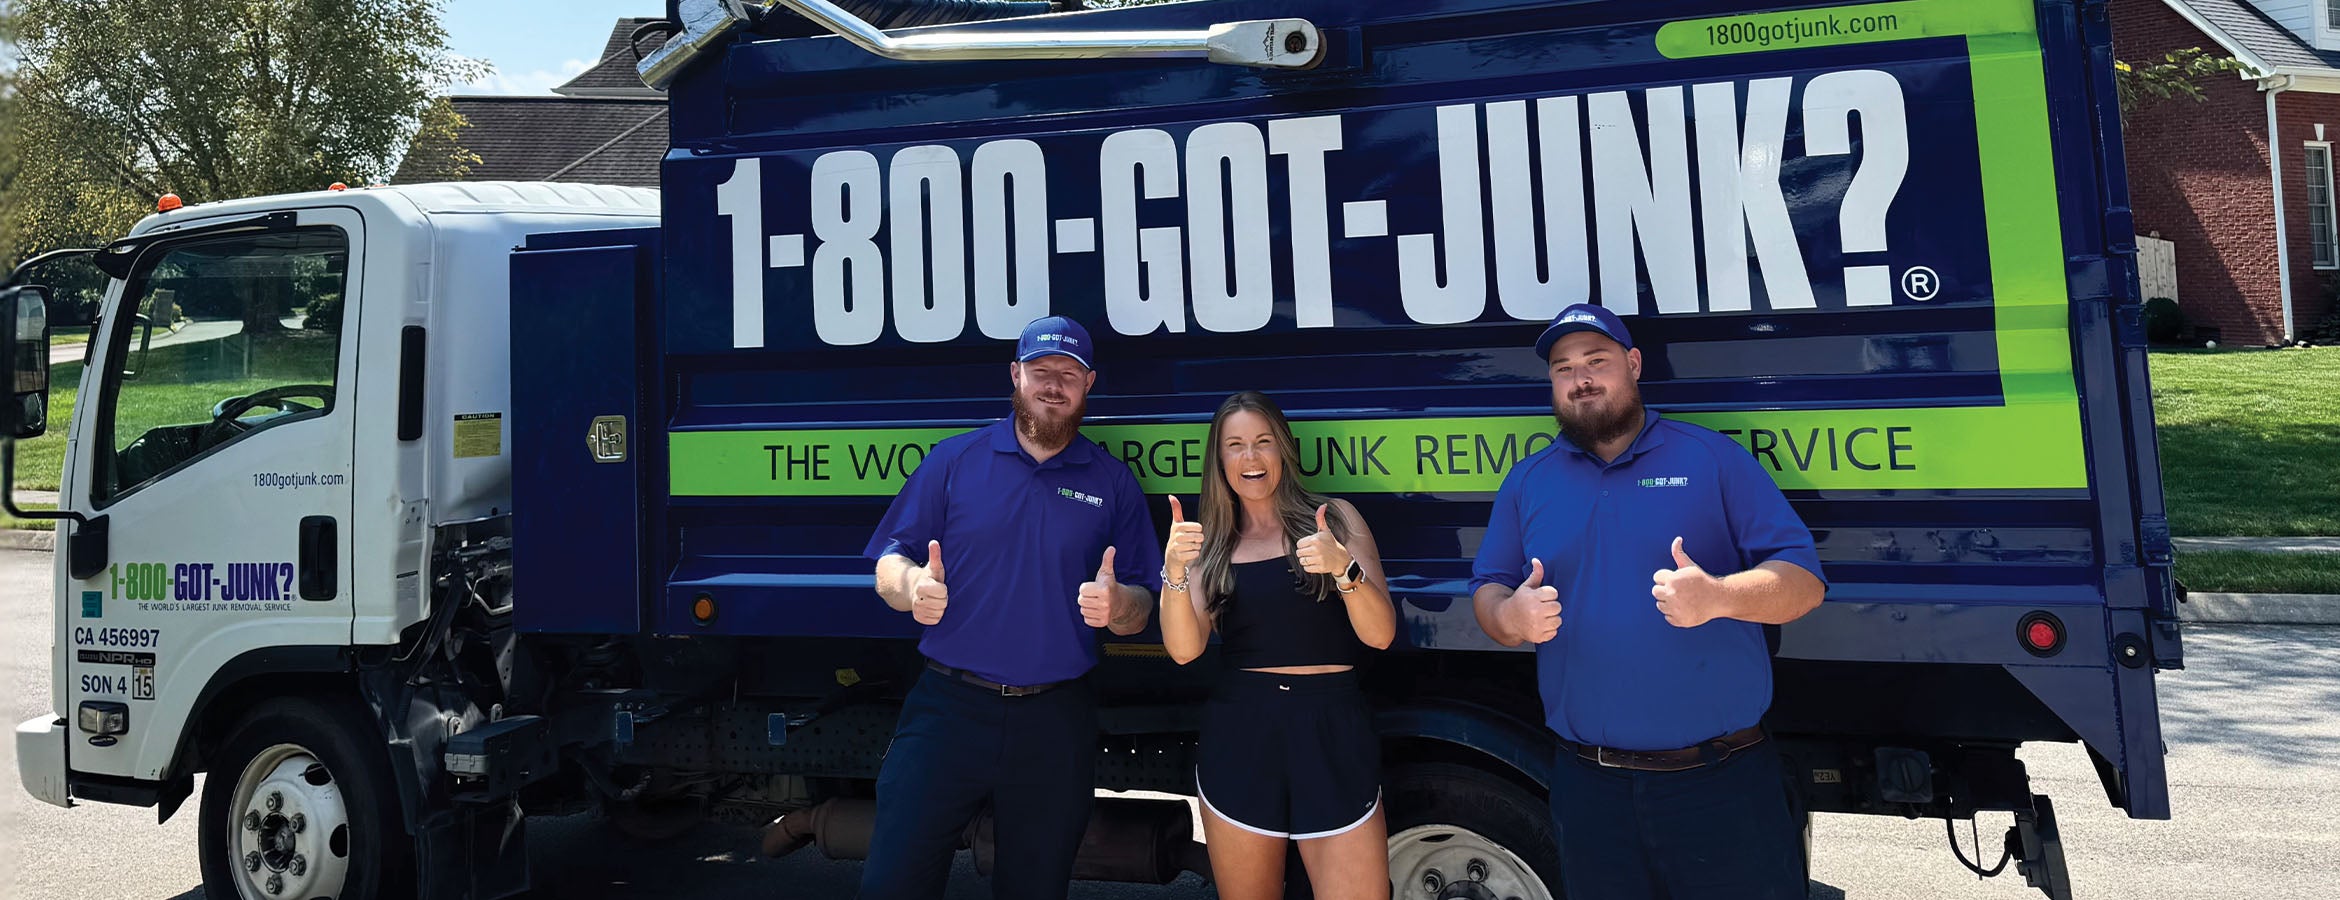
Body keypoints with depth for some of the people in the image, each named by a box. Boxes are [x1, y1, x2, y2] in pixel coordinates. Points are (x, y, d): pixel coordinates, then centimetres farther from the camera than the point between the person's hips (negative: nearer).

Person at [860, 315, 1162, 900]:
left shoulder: (1112, 482, 6)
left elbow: (1140, 609, 6)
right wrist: (911, 585, -20)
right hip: (948, 706, -1)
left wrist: (1117, 605, -18)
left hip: (1056, 721, 1)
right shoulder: (955, 460, 5)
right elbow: (890, 565, 3)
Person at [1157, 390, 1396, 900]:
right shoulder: (1211, 545, 9)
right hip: (1239, 736, 2)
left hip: (1333, 732, -1)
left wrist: (1344, 568, -21)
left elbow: (1380, 634, -3)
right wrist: (1174, 571, -20)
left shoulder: (1336, 519, 5)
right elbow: (1184, 649, -4)